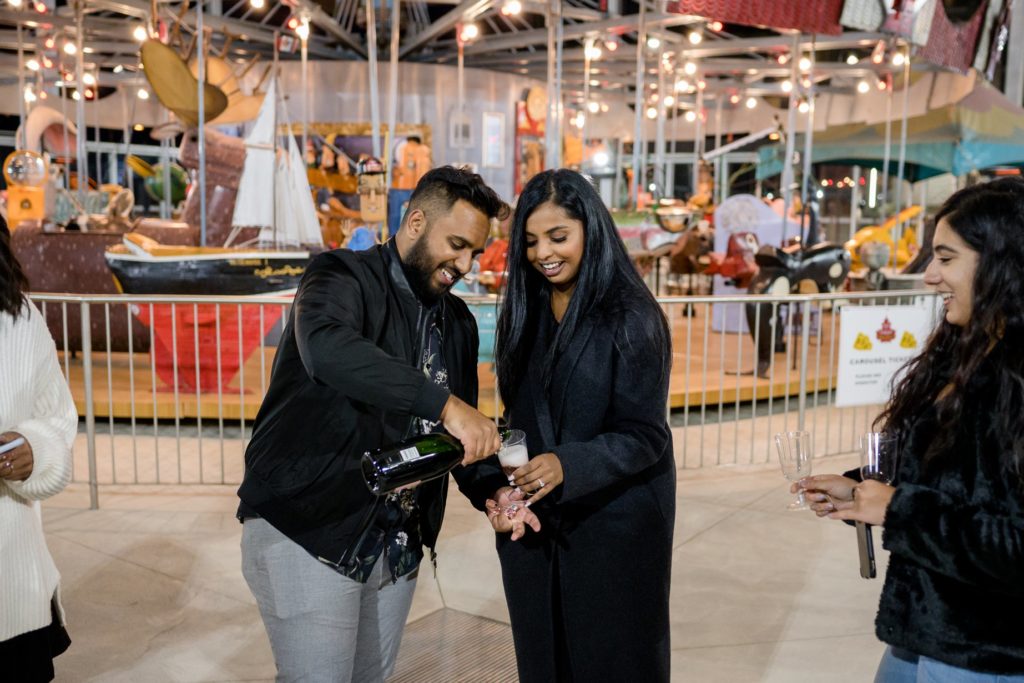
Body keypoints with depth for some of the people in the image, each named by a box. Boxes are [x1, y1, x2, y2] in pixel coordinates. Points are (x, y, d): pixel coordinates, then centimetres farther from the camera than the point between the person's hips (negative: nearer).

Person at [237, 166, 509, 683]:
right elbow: (326, 347, -34)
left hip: (397, 547, 7)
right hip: (306, 535, -6)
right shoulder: (342, 277, -11)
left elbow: (463, 431, 14)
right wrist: (443, 403, -39)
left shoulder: (457, 322, 10)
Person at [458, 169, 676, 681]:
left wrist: (568, 465, -31)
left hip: (615, 527, -5)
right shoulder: (525, 313, 6)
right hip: (532, 524, 5)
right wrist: (499, 485, -9)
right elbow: (520, 423, 8)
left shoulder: (631, 316, -12)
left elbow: (644, 437, -15)